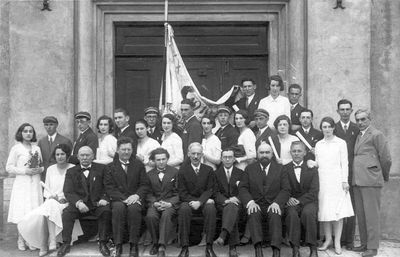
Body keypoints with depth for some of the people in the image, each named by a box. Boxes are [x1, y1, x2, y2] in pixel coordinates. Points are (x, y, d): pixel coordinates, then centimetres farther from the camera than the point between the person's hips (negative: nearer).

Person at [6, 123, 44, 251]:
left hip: (35, 183, 3)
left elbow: (42, 164, 19)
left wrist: (40, 169, -4)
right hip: (22, 184, -3)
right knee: (22, 212, -6)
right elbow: (8, 167, -2)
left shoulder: (37, 148, 12)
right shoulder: (16, 148, 0)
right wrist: (24, 171, -13)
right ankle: (21, 240, 5)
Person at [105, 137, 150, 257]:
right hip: (118, 199, 0)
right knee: (119, 207, -34)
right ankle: (118, 245, -27)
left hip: (135, 199, 0)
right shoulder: (111, 166, 13)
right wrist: (123, 199, -14)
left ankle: (134, 245, -26)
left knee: (133, 208, -34)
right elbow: (109, 187, 1)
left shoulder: (139, 165, 16)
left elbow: (144, 185, 8)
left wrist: (137, 195, -13)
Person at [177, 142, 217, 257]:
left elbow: (210, 190, -1)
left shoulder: (209, 170, 9)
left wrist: (199, 202, -19)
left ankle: (209, 247, -31)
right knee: (184, 209, -34)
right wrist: (193, 201, -16)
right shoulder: (183, 170, 6)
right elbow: (182, 193, 0)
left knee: (211, 209, -34)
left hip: (204, 202, 0)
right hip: (189, 201, 0)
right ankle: (185, 247, -32)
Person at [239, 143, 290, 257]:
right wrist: (250, 202, -15)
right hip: (255, 205, 1)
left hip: (273, 206, 0)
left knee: (275, 215, -33)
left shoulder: (280, 168, 13)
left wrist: (277, 203, -15)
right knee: (253, 214, -33)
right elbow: (242, 188, 5)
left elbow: (286, 189, 4)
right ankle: (258, 248, -40)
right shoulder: (249, 169, 15)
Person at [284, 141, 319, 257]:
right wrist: (288, 199, -18)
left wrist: (300, 200, -15)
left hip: (308, 201, 0)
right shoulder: (285, 169, 10)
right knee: (292, 214, -33)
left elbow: (314, 191, -2)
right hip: (291, 203, 0)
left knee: (308, 213, -33)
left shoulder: (312, 168, 8)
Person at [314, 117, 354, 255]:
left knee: (338, 211, -4)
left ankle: (337, 242, 2)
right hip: (322, 180, 3)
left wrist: (345, 181, -6)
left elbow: (344, 163, 0)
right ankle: (328, 239, 13)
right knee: (324, 211, 2)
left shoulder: (341, 143, 3)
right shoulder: (318, 144, 13)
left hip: (336, 180, -3)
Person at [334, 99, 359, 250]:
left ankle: (349, 239, 9)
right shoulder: (332, 129, 6)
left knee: (351, 207, 2)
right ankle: (339, 238, 10)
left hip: (352, 173, 1)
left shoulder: (357, 129, 10)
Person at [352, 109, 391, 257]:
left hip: (371, 180, -7)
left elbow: (386, 159, -4)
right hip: (357, 181, 7)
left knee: (371, 214, -4)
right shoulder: (358, 136, 19)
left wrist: (385, 176, 7)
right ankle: (364, 244, 19)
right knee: (360, 214, 10)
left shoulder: (376, 135, -3)